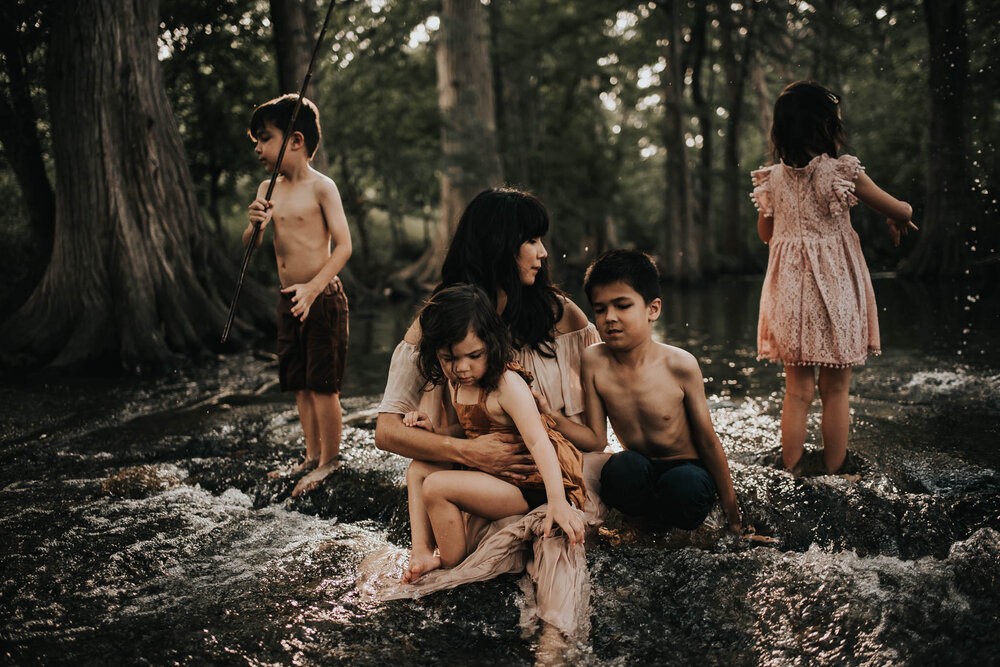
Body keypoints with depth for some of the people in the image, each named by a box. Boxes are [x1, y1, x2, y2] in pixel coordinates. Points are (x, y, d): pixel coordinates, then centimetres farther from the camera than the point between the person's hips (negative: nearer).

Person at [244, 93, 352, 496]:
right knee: (300, 384, 13)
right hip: (289, 299, 7)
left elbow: (343, 245, -14)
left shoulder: (321, 187, -10)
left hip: (323, 298, -7)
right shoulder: (268, 190, 9)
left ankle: (329, 462, 10)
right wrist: (256, 224, -12)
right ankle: (312, 457, 24)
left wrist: (313, 288, -23)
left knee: (323, 384, -3)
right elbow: (248, 246, 11)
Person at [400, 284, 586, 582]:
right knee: (418, 470, 13)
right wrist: (433, 429, 1)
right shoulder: (456, 384, 6)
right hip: (494, 472, 10)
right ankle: (422, 552, 1)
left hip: (530, 485, -10)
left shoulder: (507, 384, -21)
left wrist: (557, 502, -41)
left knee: (437, 486, -22)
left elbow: (538, 442, -30)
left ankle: (455, 568, -4)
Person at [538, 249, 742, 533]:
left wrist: (730, 505, 1)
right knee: (623, 466, -34)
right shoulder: (594, 361, -9)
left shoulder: (679, 365, -15)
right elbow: (596, 439, -7)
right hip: (640, 475, 2)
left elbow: (707, 440, -6)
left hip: (687, 469, -1)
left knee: (683, 486, -36)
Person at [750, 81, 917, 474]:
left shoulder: (771, 179, -1)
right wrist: (899, 219, 19)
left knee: (797, 391, 10)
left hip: (789, 293, 3)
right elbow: (900, 211, -3)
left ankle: (791, 475, 13)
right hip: (836, 291, -3)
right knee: (836, 391, 8)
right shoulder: (842, 173, -12)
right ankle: (832, 475, 14)